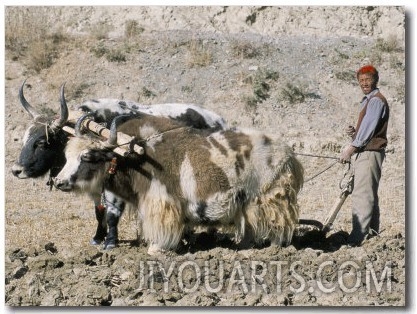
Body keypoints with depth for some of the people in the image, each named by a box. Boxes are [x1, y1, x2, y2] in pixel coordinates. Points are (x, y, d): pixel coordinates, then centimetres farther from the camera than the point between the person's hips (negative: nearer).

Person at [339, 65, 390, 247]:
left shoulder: (376, 101, -11)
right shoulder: (367, 100, 21)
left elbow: (369, 127, -19)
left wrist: (352, 147, -22)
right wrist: (354, 132, 5)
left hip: (370, 152, -11)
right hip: (364, 152, 11)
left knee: (361, 194, -16)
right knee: (370, 194, 16)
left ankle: (357, 237, -21)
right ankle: (372, 231, 24)